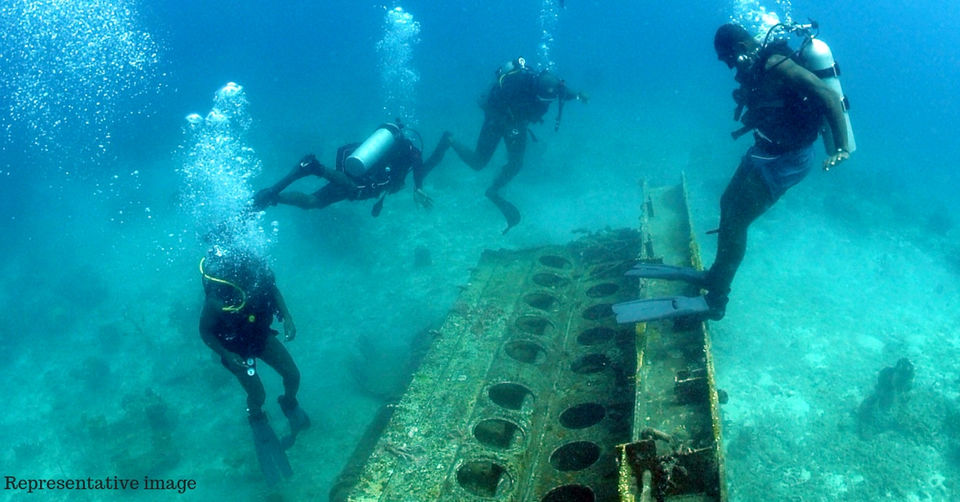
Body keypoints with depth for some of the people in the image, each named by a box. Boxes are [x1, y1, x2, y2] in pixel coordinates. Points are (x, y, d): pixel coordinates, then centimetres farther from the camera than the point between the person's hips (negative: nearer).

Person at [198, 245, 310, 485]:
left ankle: (290, 405, 41)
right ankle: (256, 417, 37)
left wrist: (287, 318, -17)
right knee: (257, 395, 1)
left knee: (293, 376, 8)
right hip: (236, 346, -3)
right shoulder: (217, 300, -38)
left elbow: (273, 290, -7)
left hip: (261, 333, 4)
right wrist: (226, 356, -25)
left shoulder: (259, 270, -31)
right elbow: (205, 332, -18)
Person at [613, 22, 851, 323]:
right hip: (767, 151, 10)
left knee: (734, 221, -12)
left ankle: (714, 301, -4)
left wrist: (841, 148, -35)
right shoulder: (758, 67, 6)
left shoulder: (775, 65, -22)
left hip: (785, 159, -10)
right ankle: (714, 276, 34)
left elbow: (828, 96, -29)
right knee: (729, 204, 17)